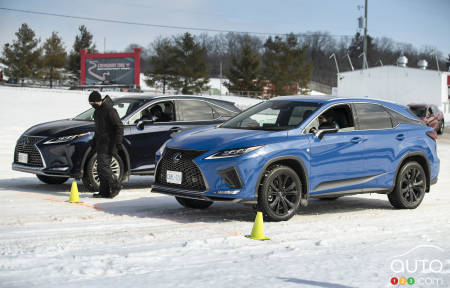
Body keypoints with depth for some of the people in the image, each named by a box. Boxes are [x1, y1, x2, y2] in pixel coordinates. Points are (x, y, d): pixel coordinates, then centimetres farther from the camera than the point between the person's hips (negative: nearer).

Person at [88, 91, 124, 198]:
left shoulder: (109, 110, -14)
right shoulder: (97, 111, 15)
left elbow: (119, 126, -16)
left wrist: (118, 142, -20)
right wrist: (94, 141, 24)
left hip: (108, 144, -9)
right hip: (100, 144, 9)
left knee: (103, 166, -15)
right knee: (101, 167, 7)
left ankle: (115, 186, 1)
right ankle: (104, 191, 11)